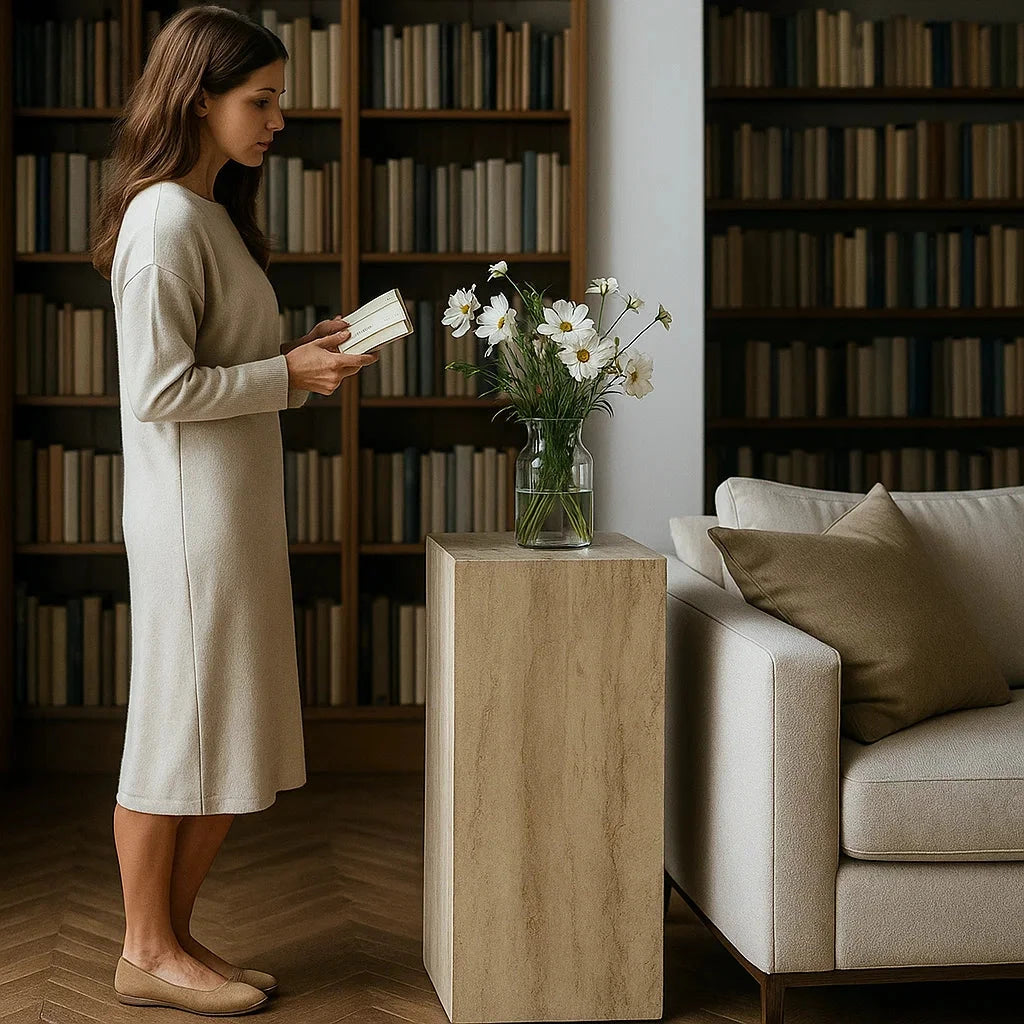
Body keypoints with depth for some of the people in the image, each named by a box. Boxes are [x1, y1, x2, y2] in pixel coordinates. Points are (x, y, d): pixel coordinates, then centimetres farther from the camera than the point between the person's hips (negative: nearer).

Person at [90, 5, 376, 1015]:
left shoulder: (211, 213, 16)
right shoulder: (165, 219, -15)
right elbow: (158, 389, -20)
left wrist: (302, 348, 7)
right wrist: (287, 376, -15)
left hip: (237, 506, 10)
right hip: (189, 513, -10)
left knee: (232, 741, 13)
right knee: (180, 727, 1)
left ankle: (171, 939, 23)